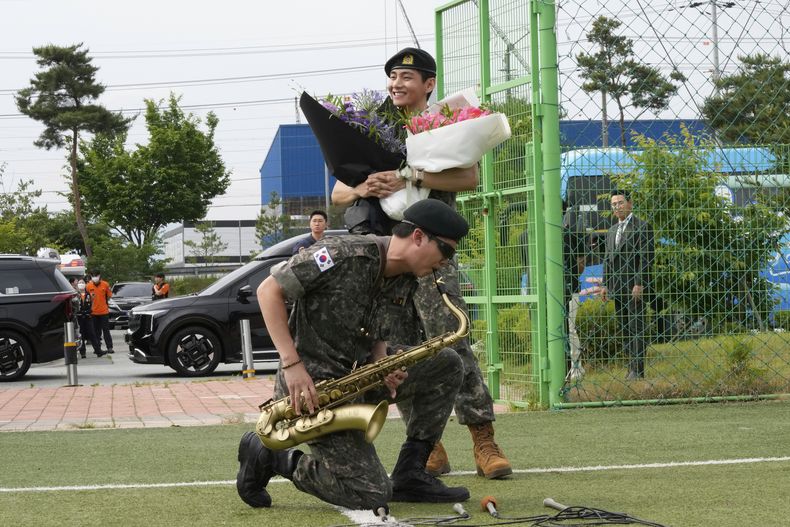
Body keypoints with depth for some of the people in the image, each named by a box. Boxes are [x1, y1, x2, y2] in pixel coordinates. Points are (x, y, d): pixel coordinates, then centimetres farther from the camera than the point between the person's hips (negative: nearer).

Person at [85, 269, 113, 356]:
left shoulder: (105, 285, -2)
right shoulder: (88, 286, -1)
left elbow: (109, 296, 7)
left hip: (104, 311, -1)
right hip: (93, 312, 1)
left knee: (106, 330, 0)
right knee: (96, 331, 8)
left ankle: (109, 347, 2)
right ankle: (97, 348, 15)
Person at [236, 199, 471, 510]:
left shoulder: (406, 284, 6)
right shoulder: (343, 255, -19)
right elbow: (268, 290, -16)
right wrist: (292, 363, -22)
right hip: (311, 383, -8)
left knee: (446, 365, 3)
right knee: (373, 494, -15)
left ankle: (409, 475, 5)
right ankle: (269, 457, 3)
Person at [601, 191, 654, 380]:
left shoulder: (642, 227, -4)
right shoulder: (612, 231, 20)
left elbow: (646, 257, -11)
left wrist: (639, 284, -17)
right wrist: (605, 285, 12)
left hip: (635, 286, -7)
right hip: (617, 287, 7)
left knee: (635, 327, -9)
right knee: (624, 329, 7)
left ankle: (638, 369, -9)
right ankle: (632, 366, 11)